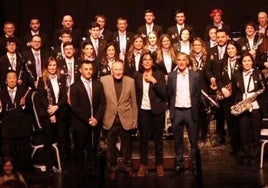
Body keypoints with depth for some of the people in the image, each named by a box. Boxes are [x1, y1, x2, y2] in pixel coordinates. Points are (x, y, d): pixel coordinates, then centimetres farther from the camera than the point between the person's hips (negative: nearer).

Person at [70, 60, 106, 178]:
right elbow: (75, 106, -9)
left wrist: (96, 118, -9)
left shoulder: (98, 85, 8)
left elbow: (102, 103, 4)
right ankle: (81, 172, 18)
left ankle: (92, 170, 17)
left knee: (93, 148, 6)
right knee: (80, 149, 6)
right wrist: (87, 120, -13)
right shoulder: (75, 86, -3)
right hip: (80, 124, -3)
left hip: (95, 123, 3)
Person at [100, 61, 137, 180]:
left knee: (126, 145, 13)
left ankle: (127, 167, 30)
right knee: (111, 146, 11)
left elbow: (133, 101, 3)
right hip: (110, 118, -1)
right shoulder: (104, 80, -7)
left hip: (126, 118, 1)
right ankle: (112, 168, 27)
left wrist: (135, 118, 4)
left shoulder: (130, 81, -2)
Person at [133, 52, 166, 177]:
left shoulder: (159, 75, -1)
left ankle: (159, 165, 16)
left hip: (157, 111, -1)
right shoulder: (137, 75, 4)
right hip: (143, 111, 1)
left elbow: (163, 93, -9)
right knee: (143, 139, 7)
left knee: (158, 138, 6)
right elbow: (135, 93, 7)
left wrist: (154, 81, -18)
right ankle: (143, 165, 16)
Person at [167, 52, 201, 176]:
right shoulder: (171, 76, 4)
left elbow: (198, 95, 5)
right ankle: (179, 165, 17)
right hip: (177, 111, 1)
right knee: (178, 141, 8)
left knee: (194, 140, 4)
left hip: (190, 111, -1)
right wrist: (171, 111, 3)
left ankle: (194, 165, 13)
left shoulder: (195, 75, 2)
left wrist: (195, 110, 0)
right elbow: (169, 95, 7)